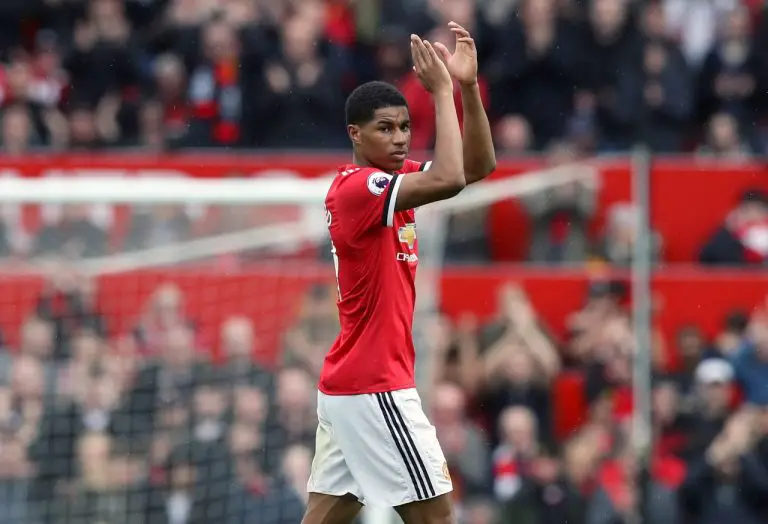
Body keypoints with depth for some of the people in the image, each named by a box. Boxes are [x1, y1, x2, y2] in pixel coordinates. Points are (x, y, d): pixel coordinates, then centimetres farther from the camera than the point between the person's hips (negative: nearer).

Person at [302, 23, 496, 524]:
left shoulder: (391, 178, 12)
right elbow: (448, 179, -30)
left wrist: (469, 86, -2)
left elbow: (477, 165, 11)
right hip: (374, 388, -9)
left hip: (346, 386, 9)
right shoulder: (356, 187, -16)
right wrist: (443, 91, -22)